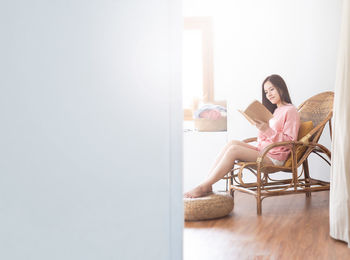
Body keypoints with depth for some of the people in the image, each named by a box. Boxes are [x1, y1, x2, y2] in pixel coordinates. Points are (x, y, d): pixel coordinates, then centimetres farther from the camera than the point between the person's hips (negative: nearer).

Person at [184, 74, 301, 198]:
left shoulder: (290, 111, -5)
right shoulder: (275, 110, 23)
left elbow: (290, 141, -13)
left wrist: (267, 130, -22)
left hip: (274, 157, -8)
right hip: (263, 150, 8)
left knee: (233, 149, -22)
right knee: (233, 143, -12)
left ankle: (204, 187, -20)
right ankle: (207, 183, -20)